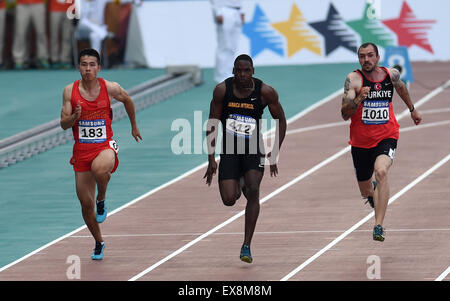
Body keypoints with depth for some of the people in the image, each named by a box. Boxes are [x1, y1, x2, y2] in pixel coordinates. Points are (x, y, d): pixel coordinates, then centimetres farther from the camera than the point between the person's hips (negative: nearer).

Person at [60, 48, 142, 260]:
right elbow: (64, 124, -2)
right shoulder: (70, 91, -4)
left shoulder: (110, 88, -6)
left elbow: (127, 100, 15)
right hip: (82, 150, 3)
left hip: (105, 146, -2)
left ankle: (102, 200, -6)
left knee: (99, 169, -39)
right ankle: (98, 242, 29)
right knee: (85, 203, 5)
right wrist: (75, 117, -23)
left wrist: (134, 126, 25)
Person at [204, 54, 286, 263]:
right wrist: (211, 158, -3)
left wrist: (274, 155, -3)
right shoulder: (222, 90, -9)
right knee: (229, 200, -10)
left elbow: (281, 121, 2)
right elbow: (213, 124, 0)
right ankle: (238, 185, 31)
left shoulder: (266, 92, -11)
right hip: (229, 151, 1)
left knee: (253, 190, -22)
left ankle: (246, 246, -15)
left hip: (254, 151, -1)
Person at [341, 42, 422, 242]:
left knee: (381, 171, -31)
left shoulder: (391, 75, -3)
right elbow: (345, 114, -19)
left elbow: (401, 88, 23)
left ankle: (378, 226, -30)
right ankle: (374, 191, 57)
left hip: (386, 137, -1)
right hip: (361, 141, 1)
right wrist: (358, 99, -37)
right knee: (366, 192, 16)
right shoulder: (353, 79, -12)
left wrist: (412, 109, 37)